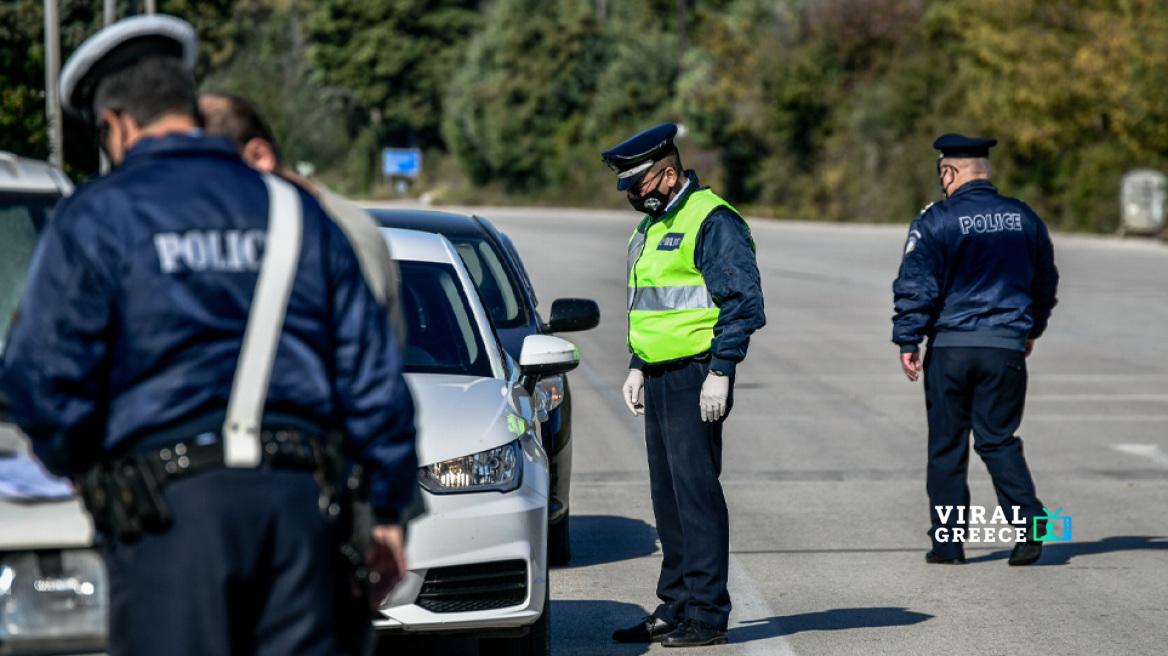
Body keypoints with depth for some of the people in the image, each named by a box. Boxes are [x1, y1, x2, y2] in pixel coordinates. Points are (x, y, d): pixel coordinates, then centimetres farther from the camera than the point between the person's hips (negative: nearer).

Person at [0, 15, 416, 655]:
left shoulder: (96, 217, 1)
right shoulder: (296, 210, 15)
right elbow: (371, 369, 14)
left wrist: (76, 462, 15)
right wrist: (387, 506, 19)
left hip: (169, 504, -4)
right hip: (296, 492, 5)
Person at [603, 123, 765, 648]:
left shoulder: (712, 221, -12)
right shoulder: (652, 226, 18)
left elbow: (743, 303, -17)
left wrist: (720, 373, -19)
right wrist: (637, 366, 20)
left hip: (696, 377, -9)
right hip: (660, 378, 10)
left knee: (695, 491, -10)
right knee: (667, 495, 11)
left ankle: (707, 614, -6)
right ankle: (674, 608, 17)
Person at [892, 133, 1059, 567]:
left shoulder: (936, 221, -6)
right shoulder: (1024, 218, 8)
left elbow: (916, 286, -9)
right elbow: (1046, 281, 19)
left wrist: (907, 341, -2)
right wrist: (1033, 329, 33)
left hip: (950, 347, -3)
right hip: (1006, 345, 3)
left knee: (946, 445, 7)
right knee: (998, 440, 8)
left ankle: (947, 540, 9)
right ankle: (1028, 525, -10)